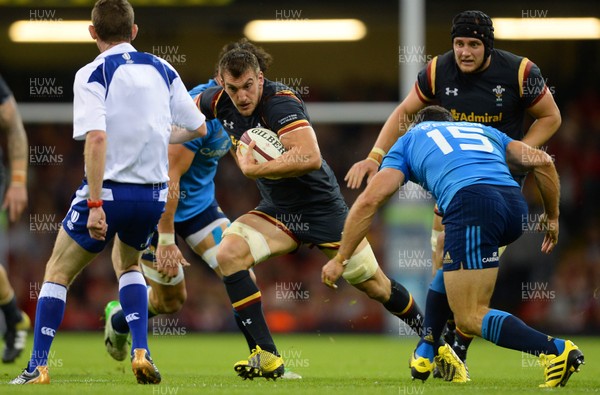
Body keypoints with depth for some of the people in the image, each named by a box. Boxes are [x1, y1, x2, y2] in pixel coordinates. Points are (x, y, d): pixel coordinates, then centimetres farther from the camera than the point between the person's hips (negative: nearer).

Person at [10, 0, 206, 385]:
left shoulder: (92, 74, -8)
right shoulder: (162, 69, 7)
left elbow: (97, 137, -21)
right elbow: (198, 128, 11)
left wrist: (95, 204, -22)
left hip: (109, 190, -5)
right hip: (154, 193, 5)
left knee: (58, 272, 12)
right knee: (128, 265, 30)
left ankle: (38, 367, 6)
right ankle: (141, 353, 11)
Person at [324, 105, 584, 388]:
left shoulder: (409, 141, 29)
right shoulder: (484, 131, 37)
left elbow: (368, 201, 18)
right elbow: (542, 162, 21)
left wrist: (340, 260, 22)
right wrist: (552, 217, 31)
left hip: (472, 203, -5)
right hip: (515, 203, 5)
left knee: (470, 317, -2)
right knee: (450, 254, 33)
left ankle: (557, 350, -21)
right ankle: (425, 353, 33)